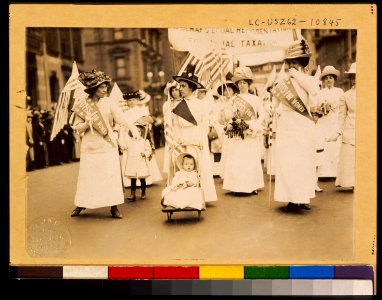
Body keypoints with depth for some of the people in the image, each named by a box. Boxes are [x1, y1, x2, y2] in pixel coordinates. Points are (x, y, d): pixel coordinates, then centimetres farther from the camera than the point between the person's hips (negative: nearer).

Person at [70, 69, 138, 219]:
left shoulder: (109, 103, 0)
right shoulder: (82, 105, 0)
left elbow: (122, 118, -13)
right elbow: (77, 128, 2)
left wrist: (133, 128, -31)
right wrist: (87, 124, -19)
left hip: (108, 145, 0)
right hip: (90, 147, 0)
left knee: (111, 176, -1)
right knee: (87, 177, 5)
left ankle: (114, 207, 7)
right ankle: (81, 205, 21)